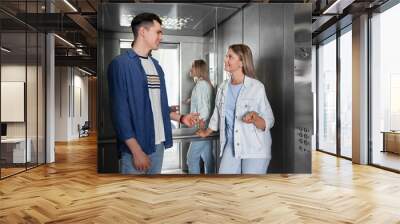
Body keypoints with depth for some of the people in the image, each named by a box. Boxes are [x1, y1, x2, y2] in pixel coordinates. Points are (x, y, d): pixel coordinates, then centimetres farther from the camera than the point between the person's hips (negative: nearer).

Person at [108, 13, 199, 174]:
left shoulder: (156, 65, 13)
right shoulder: (121, 64, -10)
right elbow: (119, 111, -15)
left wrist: (180, 118, 10)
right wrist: (137, 151, -18)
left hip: (158, 144, 7)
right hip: (135, 147, -7)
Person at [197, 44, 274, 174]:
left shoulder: (257, 87, -10)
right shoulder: (223, 88, 6)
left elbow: (269, 122, -7)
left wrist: (255, 119, -29)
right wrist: (206, 132, 35)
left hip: (255, 149, -4)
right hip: (231, 145, 5)